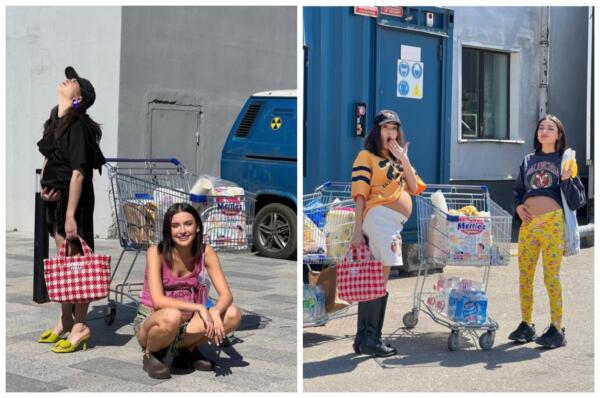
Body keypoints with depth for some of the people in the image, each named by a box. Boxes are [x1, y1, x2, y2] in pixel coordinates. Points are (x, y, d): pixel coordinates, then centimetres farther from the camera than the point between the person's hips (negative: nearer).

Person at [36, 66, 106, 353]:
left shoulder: (78, 126, -15)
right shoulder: (55, 122, 11)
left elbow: (78, 173, -19)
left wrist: (70, 216, -21)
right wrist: (43, 185, 4)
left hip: (74, 200, -8)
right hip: (55, 198, 8)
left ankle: (79, 327, 6)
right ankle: (64, 320, 27)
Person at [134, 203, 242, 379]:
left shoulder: (205, 252, -7)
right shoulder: (157, 252, -17)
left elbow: (226, 295, -12)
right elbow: (158, 300, -25)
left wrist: (215, 312, -33)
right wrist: (199, 307, -31)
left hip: (186, 321, 4)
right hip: (152, 320, -4)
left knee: (233, 315, -19)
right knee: (172, 316, -39)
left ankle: (187, 350, 5)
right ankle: (151, 355, -6)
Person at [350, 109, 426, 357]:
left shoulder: (397, 159, 24)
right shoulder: (367, 157, 3)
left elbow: (415, 188, 12)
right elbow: (360, 196, -5)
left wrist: (404, 160, 4)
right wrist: (357, 231, -12)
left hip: (396, 225, 8)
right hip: (380, 217, -8)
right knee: (379, 279, -13)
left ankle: (363, 339, 11)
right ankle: (371, 339, -12)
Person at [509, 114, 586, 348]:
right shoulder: (528, 161, 17)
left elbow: (578, 200, 2)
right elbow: (518, 191, 24)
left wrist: (567, 180, -14)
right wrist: (517, 206, 4)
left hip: (552, 223, -4)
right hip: (528, 223, 4)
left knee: (551, 277, -4)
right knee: (524, 277, 6)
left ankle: (557, 329, 4)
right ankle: (526, 325, 18)